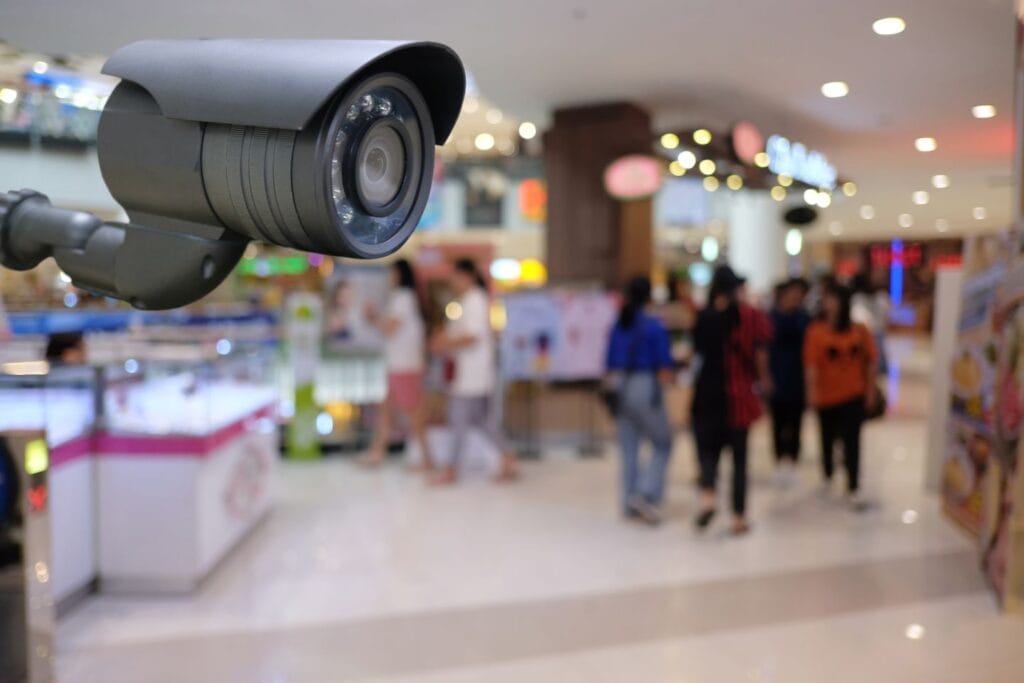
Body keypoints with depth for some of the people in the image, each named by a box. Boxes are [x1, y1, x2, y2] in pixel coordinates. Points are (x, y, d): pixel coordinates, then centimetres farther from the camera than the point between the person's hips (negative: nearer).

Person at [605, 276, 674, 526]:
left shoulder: (618, 325, 7)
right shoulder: (654, 326, -9)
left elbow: (610, 366, 10)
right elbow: (665, 369, -9)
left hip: (621, 389, 6)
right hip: (646, 388, -5)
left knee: (629, 449, 12)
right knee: (662, 444, 8)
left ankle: (630, 503, 17)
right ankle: (646, 494, -5)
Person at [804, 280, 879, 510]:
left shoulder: (859, 330, -4)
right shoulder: (816, 331, -10)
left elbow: (871, 361, 2)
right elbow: (811, 364, -13)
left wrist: (871, 389, 1)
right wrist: (812, 390, -17)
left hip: (854, 395, 0)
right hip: (826, 395, 0)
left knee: (852, 441, -4)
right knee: (828, 439, 17)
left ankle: (853, 489, 1)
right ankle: (827, 476, 39)